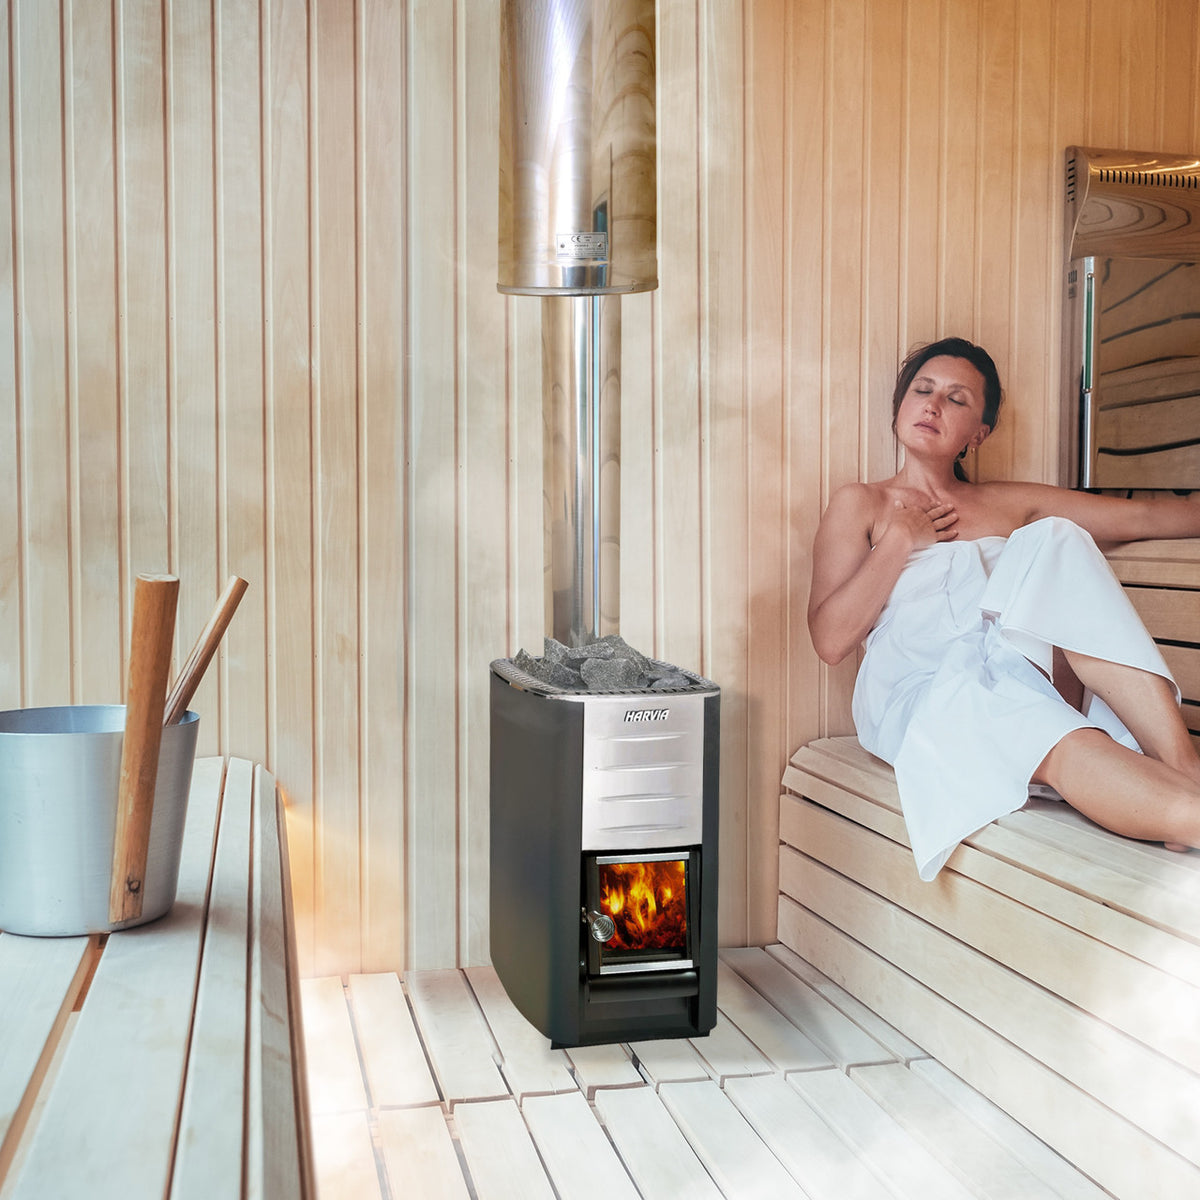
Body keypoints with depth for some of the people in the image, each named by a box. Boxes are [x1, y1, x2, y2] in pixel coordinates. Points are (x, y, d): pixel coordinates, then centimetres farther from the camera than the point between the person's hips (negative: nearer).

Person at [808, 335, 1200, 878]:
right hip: (922, 691, -3)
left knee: (1057, 542, -25)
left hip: (1022, 679, 4)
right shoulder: (861, 504, 17)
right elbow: (830, 639, 5)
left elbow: (1144, 516, 23)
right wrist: (901, 538, 4)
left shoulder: (1011, 504, 28)